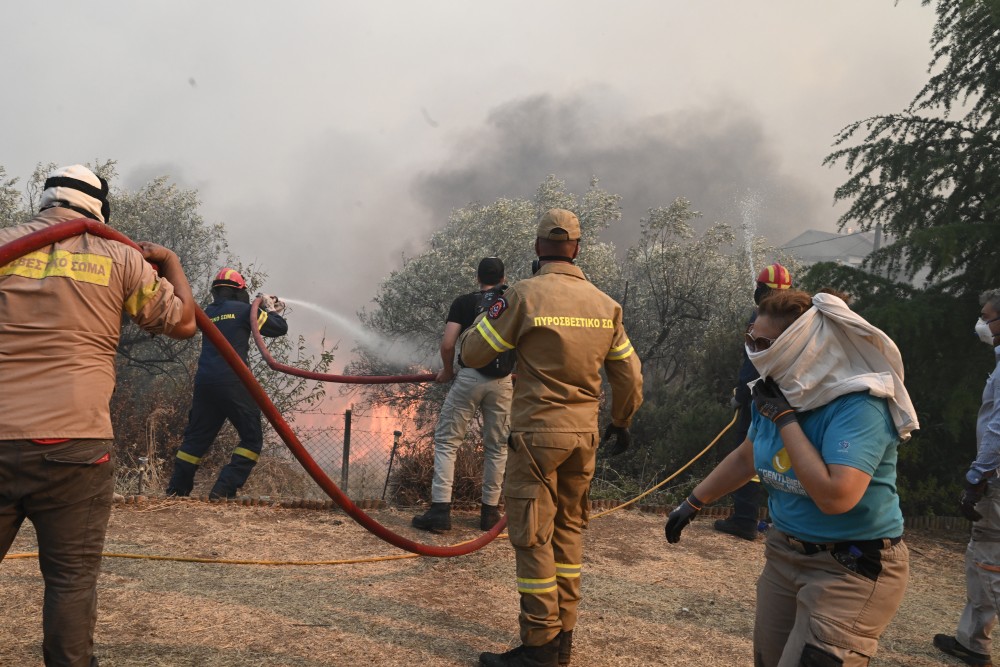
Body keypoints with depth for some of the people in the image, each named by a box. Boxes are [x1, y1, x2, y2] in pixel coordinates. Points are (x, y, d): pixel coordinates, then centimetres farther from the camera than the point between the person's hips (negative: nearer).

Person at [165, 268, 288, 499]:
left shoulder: (208, 313, 17)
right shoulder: (243, 309, 0)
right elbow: (280, 328, 3)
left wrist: (263, 308, 33)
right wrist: (273, 310, 22)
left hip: (204, 383, 6)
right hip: (232, 383, -6)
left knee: (196, 437, 18)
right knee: (252, 438, 3)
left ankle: (177, 488, 20)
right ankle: (224, 488, -7)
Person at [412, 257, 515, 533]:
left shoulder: (464, 302, 4)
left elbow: (447, 344, -6)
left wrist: (447, 370, 11)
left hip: (469, 377, -2)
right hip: (503, 382, 2)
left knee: (446, 442, 5)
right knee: (496, 447, 14)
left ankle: (440, 510, -1)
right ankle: (490, 511, 18)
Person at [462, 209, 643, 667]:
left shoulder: (524, 295, -11)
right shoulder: (605, 303, 5)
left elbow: (472, 353, -4)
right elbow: (629, 374, 11)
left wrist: (491, 315, 15)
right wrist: (622, 422, 26)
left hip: (537, 432, -5)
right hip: (584, 435, 6)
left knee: (533, 538, 3)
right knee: (569, 532, 16)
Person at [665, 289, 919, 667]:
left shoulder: (858, 405, -24)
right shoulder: (779, 394, -1)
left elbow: (835, 496, -36)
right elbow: (745, 459, 16)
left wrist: (786, 419, -28)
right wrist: (693, 503, 20)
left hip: (853, 568, -7)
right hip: (785, 554, 8)